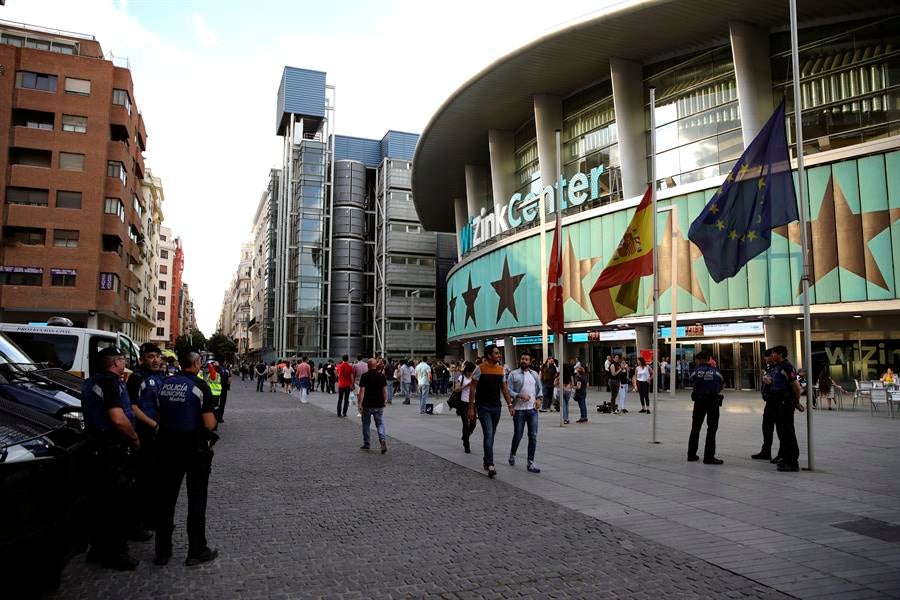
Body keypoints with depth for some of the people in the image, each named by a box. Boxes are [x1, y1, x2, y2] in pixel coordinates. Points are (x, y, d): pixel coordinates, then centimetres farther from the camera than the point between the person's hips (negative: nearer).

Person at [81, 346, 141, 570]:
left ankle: (98, 548, 29)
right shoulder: (111, 382, -18)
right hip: (113, 451, -10)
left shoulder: (91, 382, 13)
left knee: (98, 500, 18)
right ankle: (116, 554, 7)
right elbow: (118, 419, -28)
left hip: (96, 449, 10)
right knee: (119, 503, 0)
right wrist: (135, 438, -14)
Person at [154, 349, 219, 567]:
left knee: (166, 498, 14)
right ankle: (196, 551, 15)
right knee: (196, 500, 7)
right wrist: (214, 419, 3)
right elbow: (209, 424, -18)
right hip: (195, 448, -5)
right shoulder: (200, 386, -15)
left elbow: (160, 416, 10)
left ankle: (162, 551, 23)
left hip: (168, 446, 5)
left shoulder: (165, 384, 2)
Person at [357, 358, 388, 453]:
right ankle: (382, 439, -17)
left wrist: (359, 404, -11)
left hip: (367, 405, -2)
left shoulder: (365, 376, -9)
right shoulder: (381, 375, 1)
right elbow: (385, 390, 4)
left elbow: (362, 391, -13)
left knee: (366, 424, 12)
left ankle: (366, 444, 20)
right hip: (379, 405, 2)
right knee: (380, 423, 7)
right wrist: (384, 401, 14)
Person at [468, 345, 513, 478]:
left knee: (491, 435, 13)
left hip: (496, 407, 6)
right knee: (488, 434, -14)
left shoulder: (501, 369, 8)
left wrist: (510, 404, 7)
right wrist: (471, 408, -9)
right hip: (483, 407, -5)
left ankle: (486, 461, 28)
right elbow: (473, 388, -6)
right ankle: (490, 465, -14)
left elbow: (504, 388, 14)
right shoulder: (480, 368, -8)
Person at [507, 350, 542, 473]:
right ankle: (512, 454, 33)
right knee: (518, 435, 5)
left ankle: (531, 463, 6)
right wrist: (520, 396, -20)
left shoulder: (534, 374, 12)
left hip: (533, 409, 3)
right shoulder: (513, 374, -1)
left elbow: (540, 388, 18)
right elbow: (508, 390, -7)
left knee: (533, 436, -1)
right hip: (519, 409, -3)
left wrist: (539, 398, 0)